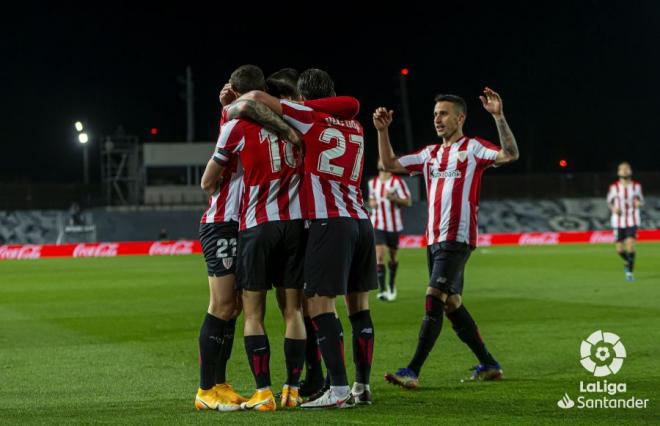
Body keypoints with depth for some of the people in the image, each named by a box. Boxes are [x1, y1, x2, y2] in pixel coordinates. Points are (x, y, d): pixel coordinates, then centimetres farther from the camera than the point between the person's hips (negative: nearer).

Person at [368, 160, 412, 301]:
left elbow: (408, 202, -9)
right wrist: (372, 203, 0)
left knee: (393, 256, 11)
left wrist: (392, 197, -24)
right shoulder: (372, 182, 8)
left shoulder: (398, 182, -7)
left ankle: (391, 286, 32)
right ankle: (382, 290, -15)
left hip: (394, 225, -2)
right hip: (377, 225, 2)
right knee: (379, 255, -13)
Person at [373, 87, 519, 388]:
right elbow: (391, 164, 19)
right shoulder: (430, 154, 19)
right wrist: (382, 131, 8)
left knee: (434, 300, -16)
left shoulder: (472, 148, 0)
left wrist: (499, 117, -25)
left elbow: (510, 155, -15)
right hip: (434, 239, 8)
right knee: (451, 304, 10)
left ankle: (413, 372, -20)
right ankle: (488, 365, 21)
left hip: (458, 238, -8)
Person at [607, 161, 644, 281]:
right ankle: (628, 263, 34)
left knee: (630, 245, -17)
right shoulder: (614, 187, -3)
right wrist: (613, 208, -11)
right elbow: (609, 201, 10)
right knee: (620, 249, 1)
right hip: (619, 221, 1)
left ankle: (630, 272, -7)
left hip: (633, 221, -1)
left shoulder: (636, 186, 0)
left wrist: (639, 203, -13)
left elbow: (641, 200, 11)